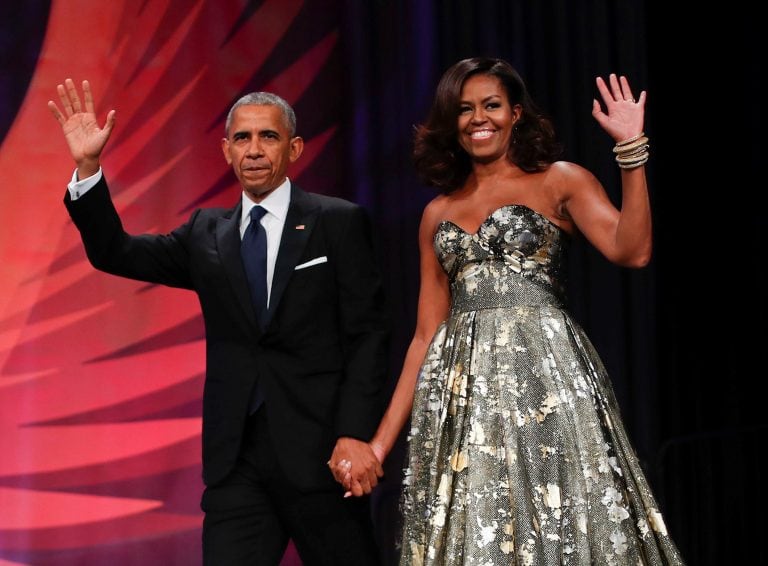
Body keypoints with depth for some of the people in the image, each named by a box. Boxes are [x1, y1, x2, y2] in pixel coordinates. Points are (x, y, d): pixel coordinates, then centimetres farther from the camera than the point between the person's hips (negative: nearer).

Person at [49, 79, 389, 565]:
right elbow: (115, 253, 8)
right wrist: (88, 166, -5)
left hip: (318, 451, -3)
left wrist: (355, 435, -13)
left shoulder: (339, 222, 1)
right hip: (237, 459, 3)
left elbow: (368, 335, -4)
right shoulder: (208, 234, 13)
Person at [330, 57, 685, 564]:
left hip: (545, 376, -4)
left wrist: (632, 150, -16)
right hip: (461, 393, 4)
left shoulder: (560, 181, 6)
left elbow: (632, 251, -11)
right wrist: (382, 441, 10)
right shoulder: (439, 213, 17)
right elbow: (426, 335, 15)